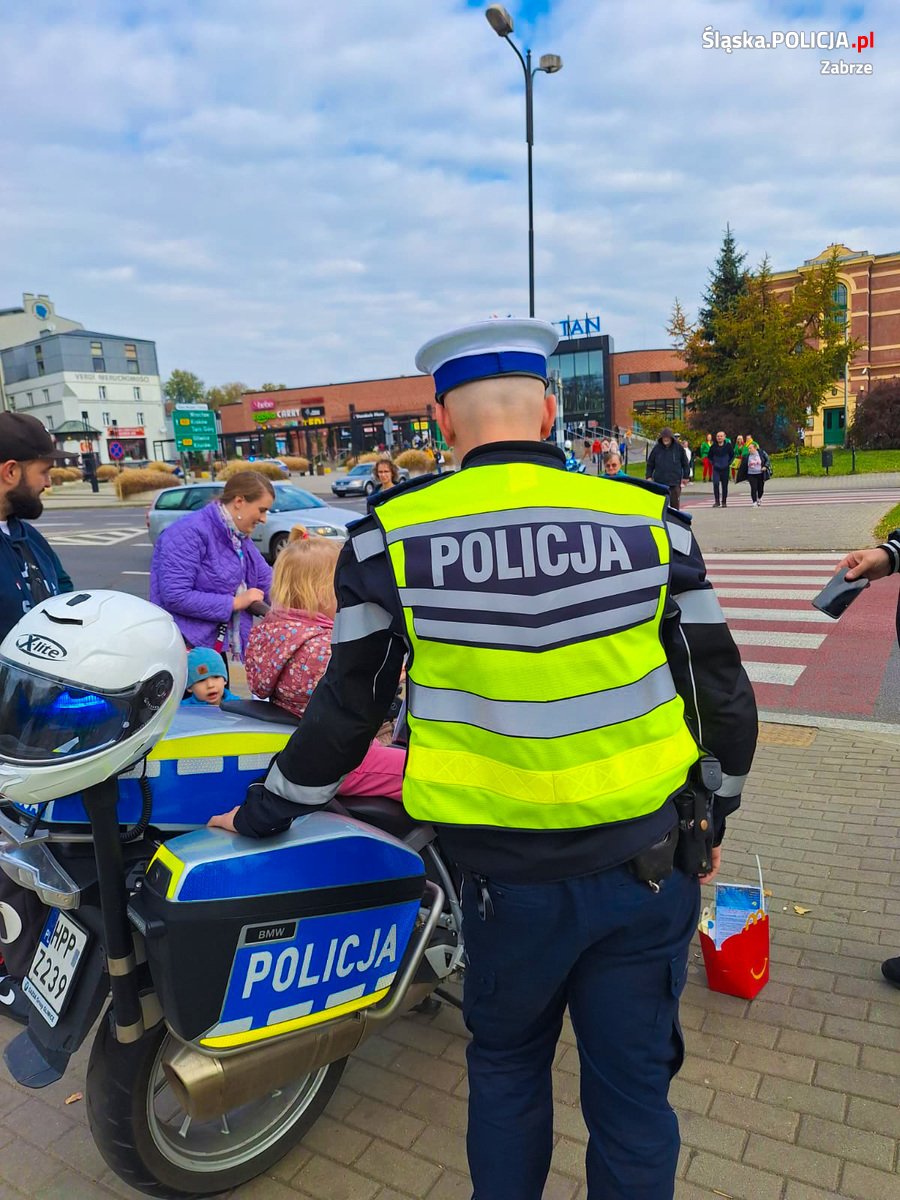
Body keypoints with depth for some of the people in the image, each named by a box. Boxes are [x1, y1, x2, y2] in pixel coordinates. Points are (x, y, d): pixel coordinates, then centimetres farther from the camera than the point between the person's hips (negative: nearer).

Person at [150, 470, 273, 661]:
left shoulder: (239, 538, 7)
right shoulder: (189, 533, -20)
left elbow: (269, 584, 9)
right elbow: (175, 596, -27)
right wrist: (234, 602, -21)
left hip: (216, 647, 8)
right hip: (185, 648, -8)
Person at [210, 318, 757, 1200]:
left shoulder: (388, 538, -11)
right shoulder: (650, 522, -7)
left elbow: (346, 711, -3)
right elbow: (722, 695, 0)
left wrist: (264, 812, 15)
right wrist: (713, 817, 17)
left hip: (507, 879, 0)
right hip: (645, 863, 1)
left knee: (506, 1069, 26)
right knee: (633, 1088, 21)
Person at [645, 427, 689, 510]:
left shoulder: (678, 448, 2)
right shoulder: (657, 448, 3)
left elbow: (685, 463, 9)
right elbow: (650, 464, 9)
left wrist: (685, 476, 7)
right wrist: (649, 476, 2)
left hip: (675, 482, -1)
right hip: (660, 482, 1)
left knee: (675, 503, 1)